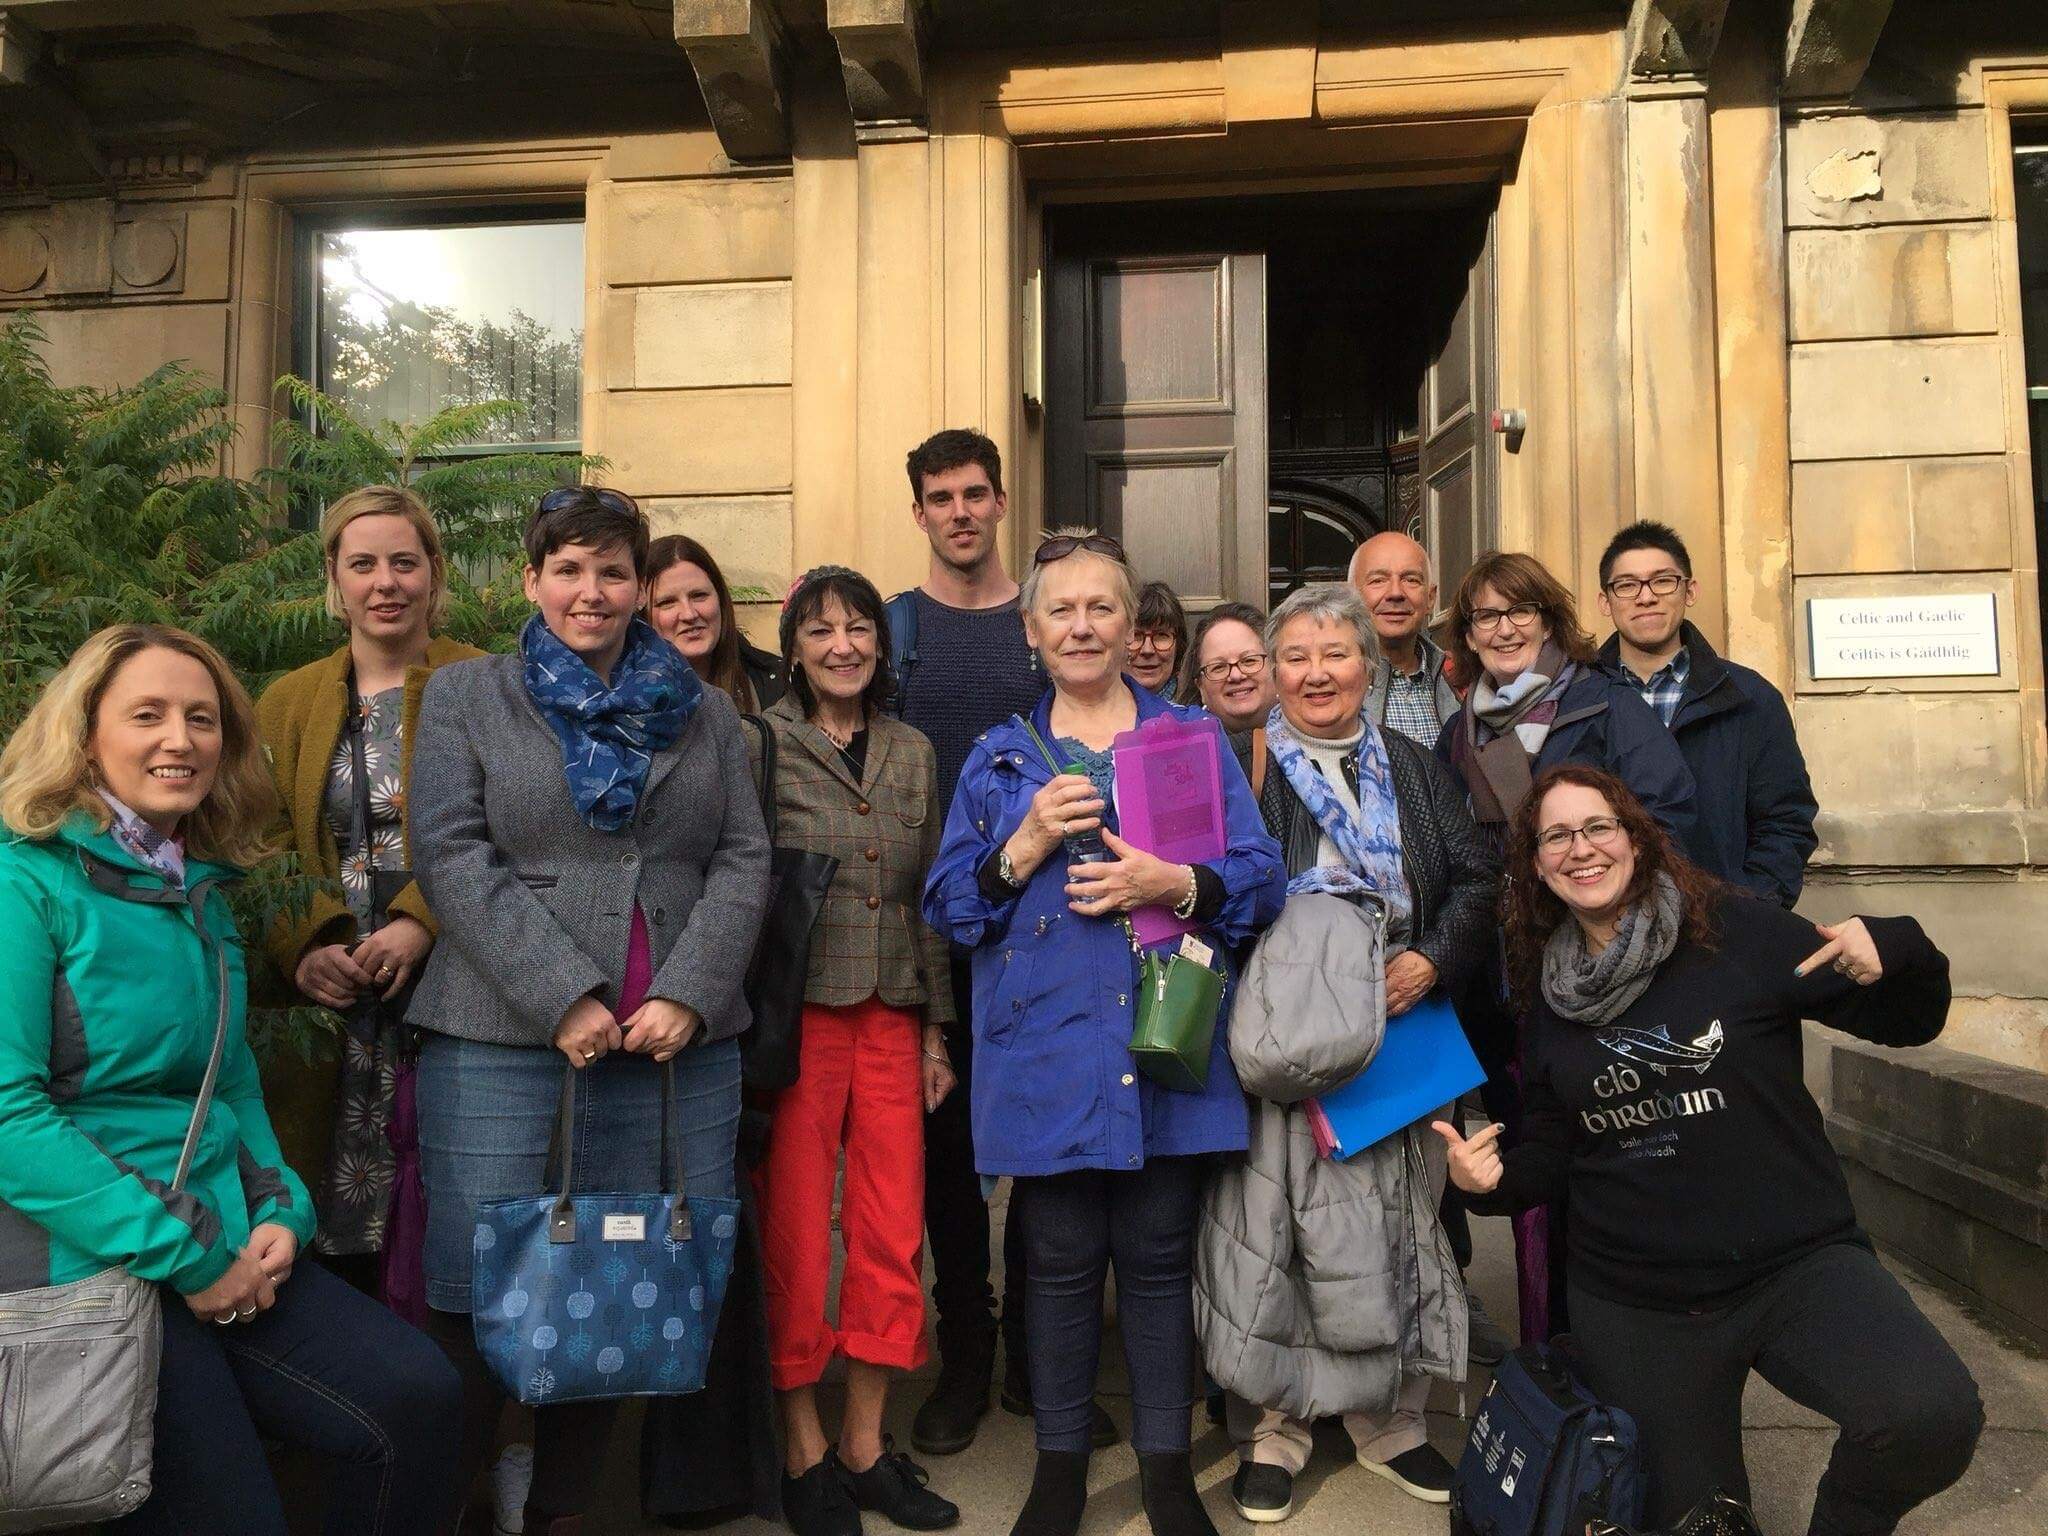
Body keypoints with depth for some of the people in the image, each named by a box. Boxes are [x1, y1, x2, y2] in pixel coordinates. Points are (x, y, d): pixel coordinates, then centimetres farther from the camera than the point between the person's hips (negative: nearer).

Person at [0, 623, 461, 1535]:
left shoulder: (202, 890, 12)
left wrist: (283, 1213, 1)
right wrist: (183, 1257, -16)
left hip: (224, 1248, 6)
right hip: (81, 1259, -6)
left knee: (414, 1395, -9)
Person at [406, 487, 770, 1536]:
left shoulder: (704, 712, 16)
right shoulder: (465, 696, 9)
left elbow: (743, 862, 8)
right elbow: (453, 858, -3)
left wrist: (688, 993, -7)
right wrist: (564, 998, -12)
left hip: (679, 1042, 2)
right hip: (503, 1039, -2)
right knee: (479, 1294, -2)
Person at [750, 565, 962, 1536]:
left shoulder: (912, 755, 12)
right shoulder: (759, 745, -1)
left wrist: (935, 1030, 13)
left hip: (890, 1017, 4)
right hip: (797, 1014, -4)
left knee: (893, 1235, 6)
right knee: (796, 1233, 3)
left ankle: (865, 1443, 22)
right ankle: (803, 1449, 20)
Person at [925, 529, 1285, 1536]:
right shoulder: (998, 760, 10)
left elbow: (1262, 876, 1)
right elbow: (946, 903, 4)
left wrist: (1174, 883, -17)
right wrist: (1027, 842, -11)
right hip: (1047, 1055, 0)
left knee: (1159, 1257, 8)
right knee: (1061, 1262, 7)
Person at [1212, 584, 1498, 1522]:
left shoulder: (1413, 767, 14)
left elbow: (1475, 877, 9)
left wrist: (1432, 961, -8)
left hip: (1404, 1032, 4)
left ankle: (1390, 1419, 28)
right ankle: (1270, 1430, 15)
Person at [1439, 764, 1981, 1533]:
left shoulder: (1738, 930, -8)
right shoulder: (1549, 988, 3)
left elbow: (1903, 1023, -2)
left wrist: (1896, 950, -23)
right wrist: (1499, 1179, -9)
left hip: (1796, 1265, -3)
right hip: (1632, 1306, 3)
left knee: (1931, 1415, -28)